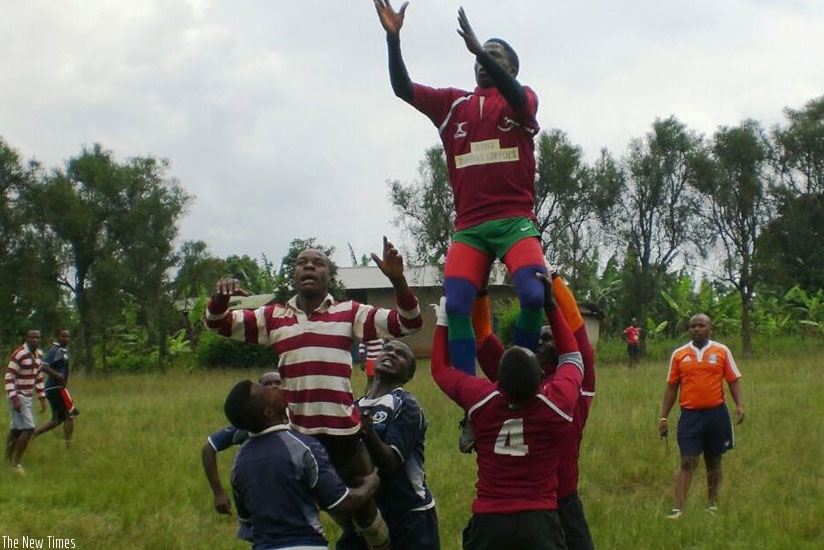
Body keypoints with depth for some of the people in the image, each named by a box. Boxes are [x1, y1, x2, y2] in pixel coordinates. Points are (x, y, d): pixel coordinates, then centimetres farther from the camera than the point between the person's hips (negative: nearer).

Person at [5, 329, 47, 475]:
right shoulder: (19, 354, -19)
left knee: (17, 429, 13)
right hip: (17, 396, -8)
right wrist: (14, 399, -27)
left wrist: (42, 398, 16)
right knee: (28, 429, -14)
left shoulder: (38, 354, 7)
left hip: (27, 397, 8)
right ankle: (17, 462, -5)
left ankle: (8, 461, 21)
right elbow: (9, 377, -19)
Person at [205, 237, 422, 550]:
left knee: (363, 509, 14)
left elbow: (408, 322, -2)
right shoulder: (274, 317, 8)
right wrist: (220, 297, -14)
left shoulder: (349, 313, 4)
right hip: (293, 434, 1)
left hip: (342, 432, -1)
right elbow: (217, 323, 9)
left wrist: (397, 279, -19)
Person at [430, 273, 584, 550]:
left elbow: (441, 368, 15)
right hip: (540, 522, -1)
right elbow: (572, 356, 14)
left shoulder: (481, 400, -7)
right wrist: (550, 304, 16)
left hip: (488, 522, 1)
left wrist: (443, 320, 26)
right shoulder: (557, 402, -8)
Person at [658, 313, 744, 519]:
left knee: (714, 461, 12)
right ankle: (678, 508, -11)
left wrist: (740, 405, -11)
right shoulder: (679, 354, 5)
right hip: (690, 415, 0)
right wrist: (663, 417, 7)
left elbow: (733, 381, 4)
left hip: (716, 413, 0)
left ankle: (713, 503, 25)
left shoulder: (722, 351, 2)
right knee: (688, 462, -7)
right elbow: (671, 388, 9)